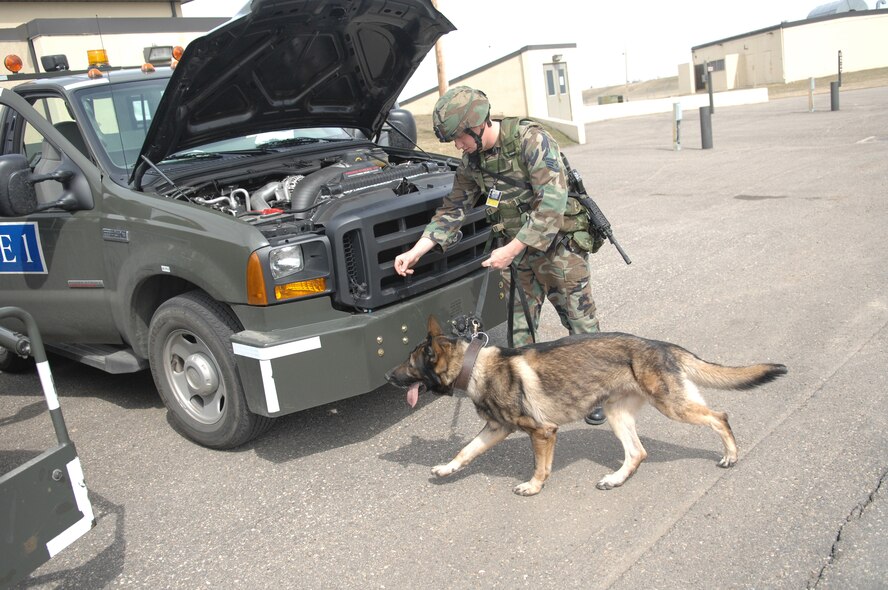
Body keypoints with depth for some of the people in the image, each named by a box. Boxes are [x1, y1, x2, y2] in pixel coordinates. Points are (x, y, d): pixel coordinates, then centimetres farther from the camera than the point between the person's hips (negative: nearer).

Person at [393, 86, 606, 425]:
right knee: (519, 329, 8)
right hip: (516, 250, 6)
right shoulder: (472, 160, 1)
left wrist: (511, 250, -26)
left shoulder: (531, 140, -21)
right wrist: (415, 252, 0)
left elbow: (553, 204, -26)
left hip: (559, 244, -6)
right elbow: (453, 209, 8)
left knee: (581, 322, 5)